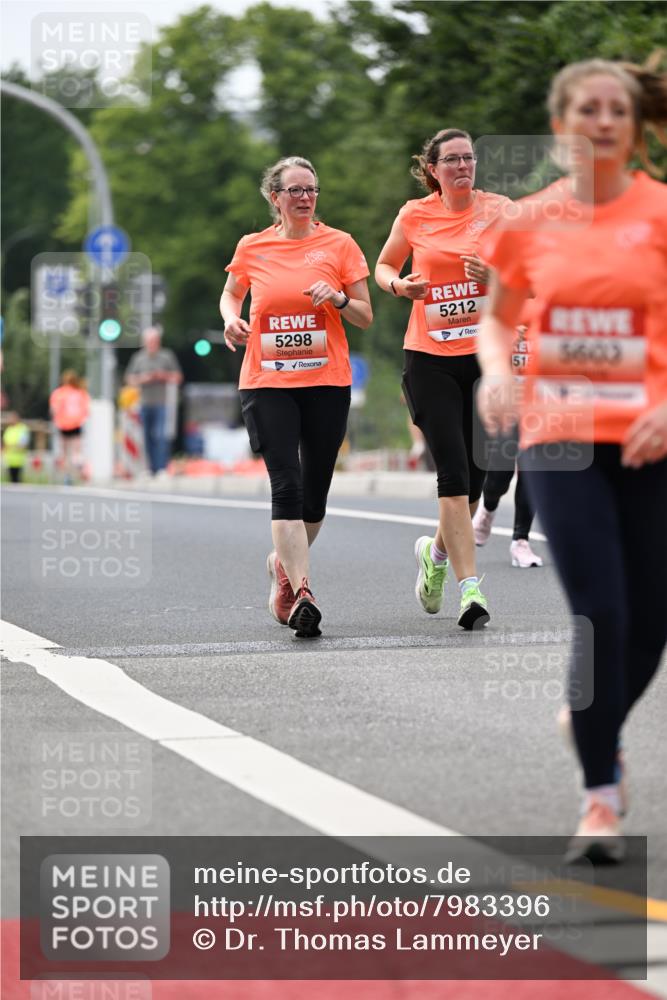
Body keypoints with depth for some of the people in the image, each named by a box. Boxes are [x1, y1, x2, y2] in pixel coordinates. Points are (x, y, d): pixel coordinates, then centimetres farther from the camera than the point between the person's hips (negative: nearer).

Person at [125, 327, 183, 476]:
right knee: (148, 437, 3)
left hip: (162, 403, -3)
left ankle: (162, 468, -15)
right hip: (145, 403, 3)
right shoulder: (138, 357, 10)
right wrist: (142, 379, -6)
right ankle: (152, 469, 9)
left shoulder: (166, 356, 4)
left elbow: (177, 378, 7)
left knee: (160, 435, -14)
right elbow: (130, 379, 13)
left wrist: (164, 376, -10)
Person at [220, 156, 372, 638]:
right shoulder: (252, 248, 5)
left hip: (328, 382, 1)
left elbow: (365, 317, 5)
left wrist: (339, 299, -14)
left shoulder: (339, 245, 2)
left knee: (315, 488, 7)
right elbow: (231, 293, 23)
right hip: (267, 382, -1)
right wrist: (231, 317, 1)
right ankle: (302, 591, -18)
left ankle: (286, 564, 34)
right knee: (287, 484, -14)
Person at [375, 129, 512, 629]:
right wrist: (399, 285, -5)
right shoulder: (414, 216, 2)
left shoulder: (498, 209, 2)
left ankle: (437, 551, 36)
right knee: (454, 473, -11)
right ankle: (471, 588, -12)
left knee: (474, 474, 6)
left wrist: (497, 277, -16)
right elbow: (384, 266, 17)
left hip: (485, 354, 1)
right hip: (429, 357, -1)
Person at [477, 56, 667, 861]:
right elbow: (496, 316, 20)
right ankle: (600, 797, -3)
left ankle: (596, 727, 38)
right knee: (600, 613, -12)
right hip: (559, 438, 0)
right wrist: (496, 370, -1)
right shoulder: (531, 221, 5)